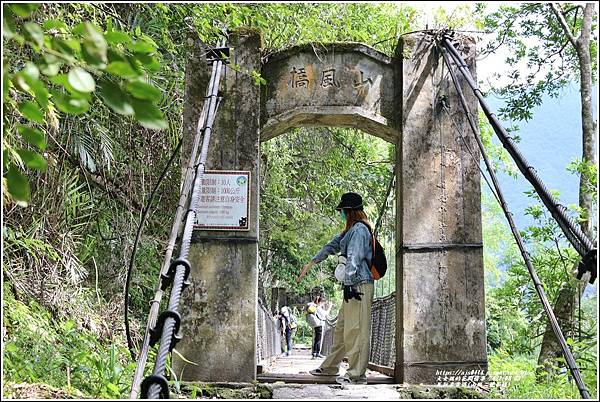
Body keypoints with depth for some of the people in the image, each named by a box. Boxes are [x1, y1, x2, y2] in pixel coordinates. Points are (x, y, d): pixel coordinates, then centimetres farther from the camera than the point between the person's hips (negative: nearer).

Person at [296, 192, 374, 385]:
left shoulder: (359, 229, -10)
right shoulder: (350, 230, 20)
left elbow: (354, 259, -17)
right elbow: (332, 246, 28)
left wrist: (348, 284, -21)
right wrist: (310, 264, 32)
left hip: (359, 285, -10)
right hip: (353, 286, 10)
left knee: (356, 330, -7)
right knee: (342, 327, 16)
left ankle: (357, 374, -3)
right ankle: (330, 367, 26)